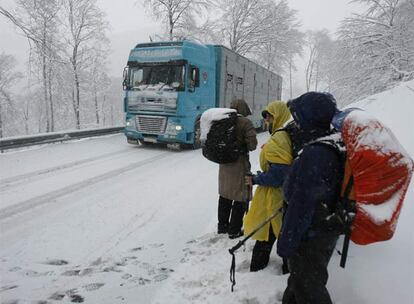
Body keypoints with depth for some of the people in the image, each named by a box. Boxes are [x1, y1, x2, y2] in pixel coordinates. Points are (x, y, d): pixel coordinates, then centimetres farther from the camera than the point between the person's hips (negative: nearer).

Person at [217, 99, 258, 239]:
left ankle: (222, 225, 31)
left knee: (224, 195, 19)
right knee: (241, 197, 6)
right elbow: (252, 144, -16)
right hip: (239, 164, -6)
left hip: (224, 163, 7)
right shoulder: (245, 122, -15)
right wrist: (244, 147, 3)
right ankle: (234, 230, 12)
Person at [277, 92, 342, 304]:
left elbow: (301, 206, -26)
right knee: (300, 279, 27)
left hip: (309, 238, -9)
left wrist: (285, 244, -18)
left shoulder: (314, 155, -28)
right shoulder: (334, 148, 2)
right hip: (326, 231, 9)